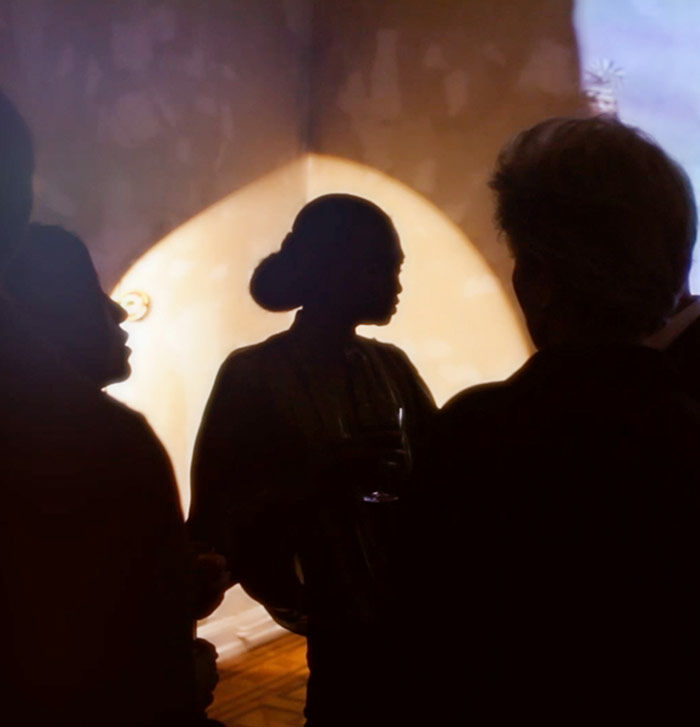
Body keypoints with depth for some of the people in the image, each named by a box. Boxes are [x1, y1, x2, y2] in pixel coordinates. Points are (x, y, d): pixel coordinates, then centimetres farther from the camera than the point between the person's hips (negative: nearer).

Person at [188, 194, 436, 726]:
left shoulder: (391, 364, 8)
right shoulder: (253, 376, -7)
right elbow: (217, 518, -11)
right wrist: (320, 480, -24)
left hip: (419, 605, 5)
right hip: (345, 628, -4)